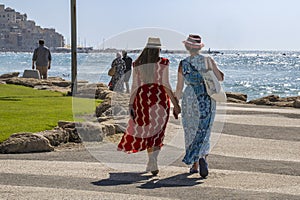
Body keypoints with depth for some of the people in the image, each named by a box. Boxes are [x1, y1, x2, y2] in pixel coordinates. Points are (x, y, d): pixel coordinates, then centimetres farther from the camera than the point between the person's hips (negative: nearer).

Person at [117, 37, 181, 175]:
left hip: (143, 97, 2)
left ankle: (152, 162, 21)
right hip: (160, 99, -2)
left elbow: (135, 86, -2)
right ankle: (152, 162, -15)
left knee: (147, 130, 15)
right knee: (157, 132, 3)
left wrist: (131, 104, -1)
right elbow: (165, 84, -10)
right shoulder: (163, 63, -6)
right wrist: (175, 102, -5)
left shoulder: (137, 64, 2)